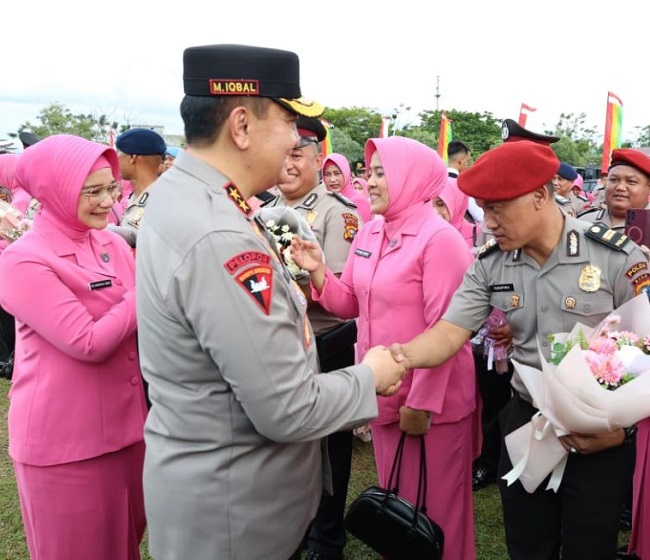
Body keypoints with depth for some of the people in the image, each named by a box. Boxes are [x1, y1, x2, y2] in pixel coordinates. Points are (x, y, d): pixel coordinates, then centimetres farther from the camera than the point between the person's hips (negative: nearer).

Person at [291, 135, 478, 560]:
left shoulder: (440, 238, -17)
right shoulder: (369, 233, 5)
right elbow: (350, 304, 9)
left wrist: (422, 401, -18)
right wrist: (318, 271, -7)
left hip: (431, 397, -7)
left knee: (433, 502, 11)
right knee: (394, 495, 24)